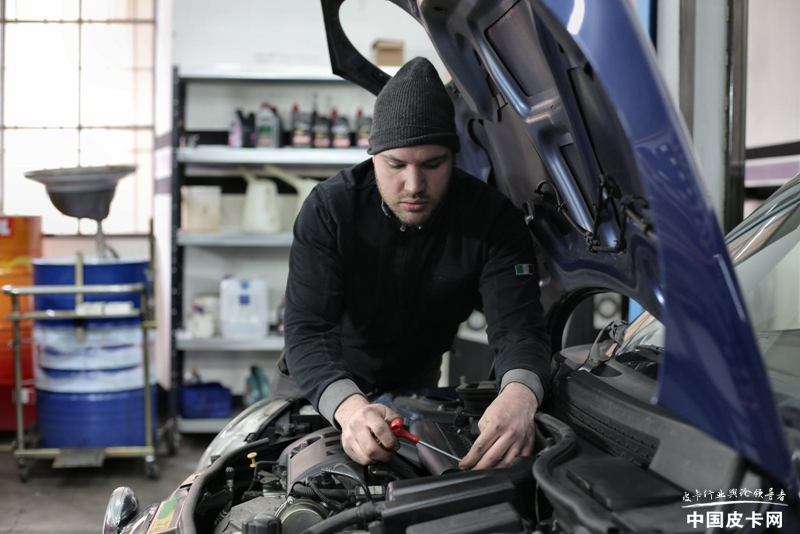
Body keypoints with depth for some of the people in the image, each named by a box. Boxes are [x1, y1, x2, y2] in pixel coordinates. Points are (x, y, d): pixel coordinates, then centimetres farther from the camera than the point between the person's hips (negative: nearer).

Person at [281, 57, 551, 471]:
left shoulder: (494, 220, -26)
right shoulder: (329, 208, -29)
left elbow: (518, 327, -33)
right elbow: (307, 331, -36)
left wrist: (520, 395, -60)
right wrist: (348, 406, -59)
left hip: (415, 384, 1)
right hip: (321, 387, -1)